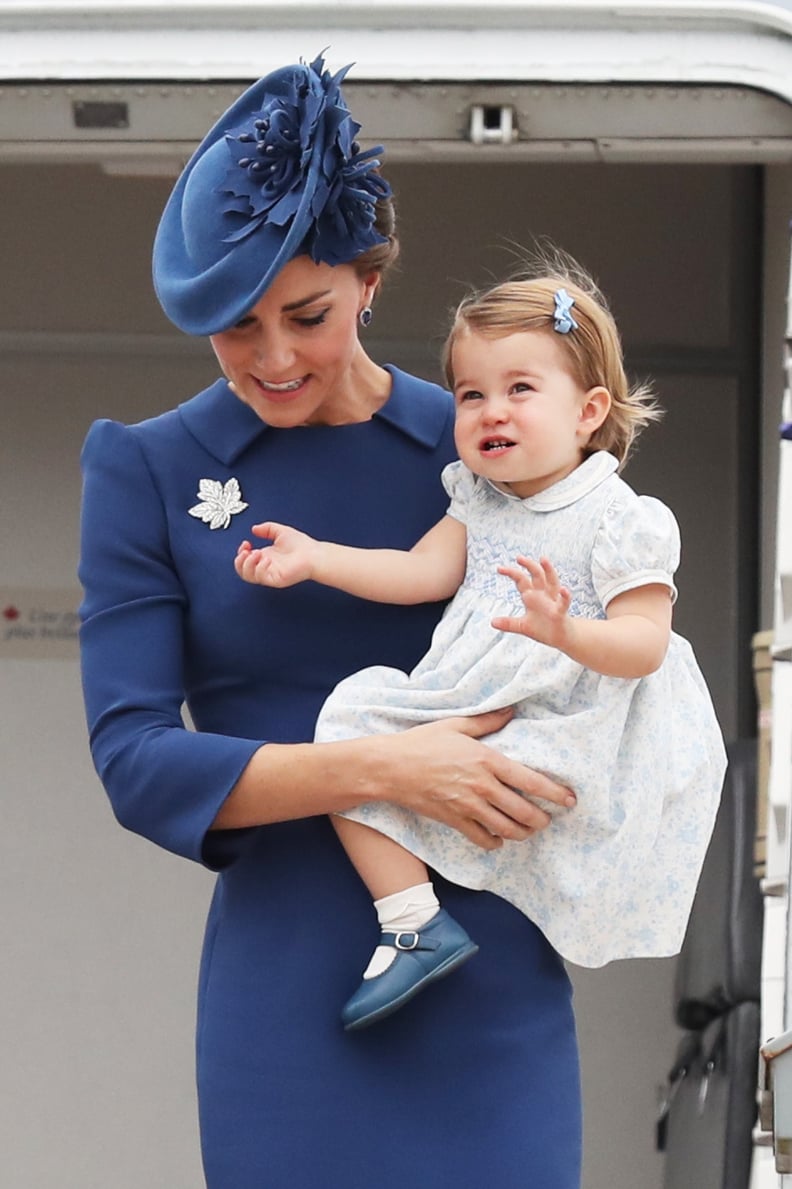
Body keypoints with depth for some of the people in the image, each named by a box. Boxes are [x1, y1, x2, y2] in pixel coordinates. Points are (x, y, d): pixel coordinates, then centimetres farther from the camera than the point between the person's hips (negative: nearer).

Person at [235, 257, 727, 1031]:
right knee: (353, 713, -9)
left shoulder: (621, 520, -9)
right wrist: (314, 558, -6)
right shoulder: (478, 503, 12)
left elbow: (645, 642, -16)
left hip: (568, 729, -6)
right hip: (464, 708, 6)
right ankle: (414, 923, -12)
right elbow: (423, 572, 2)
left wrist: (566, 631, -35)